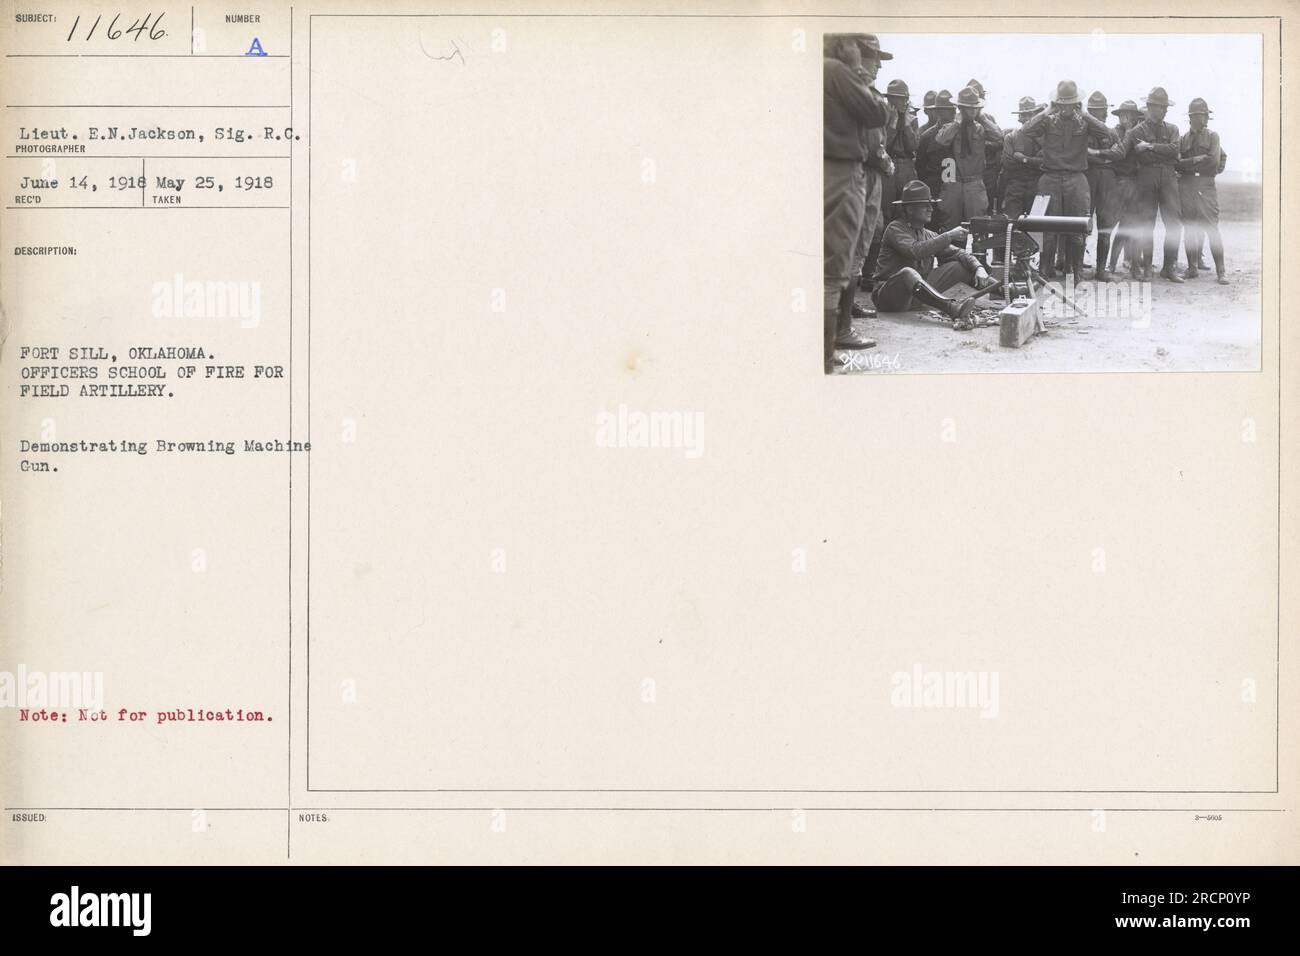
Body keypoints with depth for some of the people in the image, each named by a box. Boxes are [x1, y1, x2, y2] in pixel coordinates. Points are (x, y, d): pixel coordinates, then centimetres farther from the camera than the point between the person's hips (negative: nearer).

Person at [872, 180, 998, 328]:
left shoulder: (929, 235, 14)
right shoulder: (895, 229, -8)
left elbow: (959, 253, 7)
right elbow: (915, 251, -26)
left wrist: (979, 268, -13)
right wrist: (948, 236, -22)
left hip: (918, 294, 7)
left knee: (959, 266, -1)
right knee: (908, 273, -39)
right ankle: (953, 308, -61)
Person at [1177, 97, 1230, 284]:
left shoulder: (1212, 136, 9)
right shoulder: (1183, 139, 14)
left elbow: (1214, 160, -5)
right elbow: (1177, 162, 3)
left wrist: (1188, 163, -4)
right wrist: (1198, 160, -8)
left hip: (1206, 185, -2)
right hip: (1185, 185, 2)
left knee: (1212, 228, -8)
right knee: (1189, 229, 3)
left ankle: (1221, 271, -9)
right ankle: (1192, 268, 10)